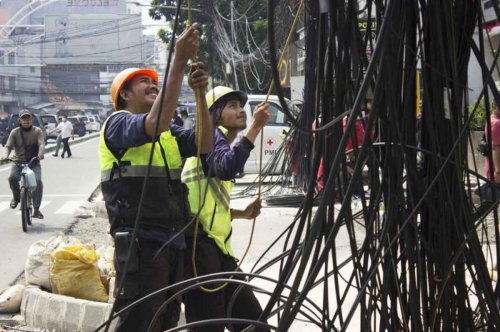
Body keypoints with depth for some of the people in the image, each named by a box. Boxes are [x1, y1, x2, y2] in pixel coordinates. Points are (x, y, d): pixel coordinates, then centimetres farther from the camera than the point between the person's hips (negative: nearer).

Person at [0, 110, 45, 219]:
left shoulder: (37, 131, 1)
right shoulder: (15, 132, 3)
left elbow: (41, 144, -13)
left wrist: (40, 154, -36)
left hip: (34, 163, 0)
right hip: (18, 163, 1)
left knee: (38, 181, -25)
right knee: (12, 178, -29)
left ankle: (36, 210, -18)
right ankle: (16, 197, 3)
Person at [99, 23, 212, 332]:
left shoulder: (169, 133, 19)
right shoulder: (118, 123, -3)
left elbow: (204, 145, 3)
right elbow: (155, 124, -24)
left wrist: (200, 94, -10)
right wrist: (179, 61, -25)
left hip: (174, 242, 8)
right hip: (140, 243, -8)